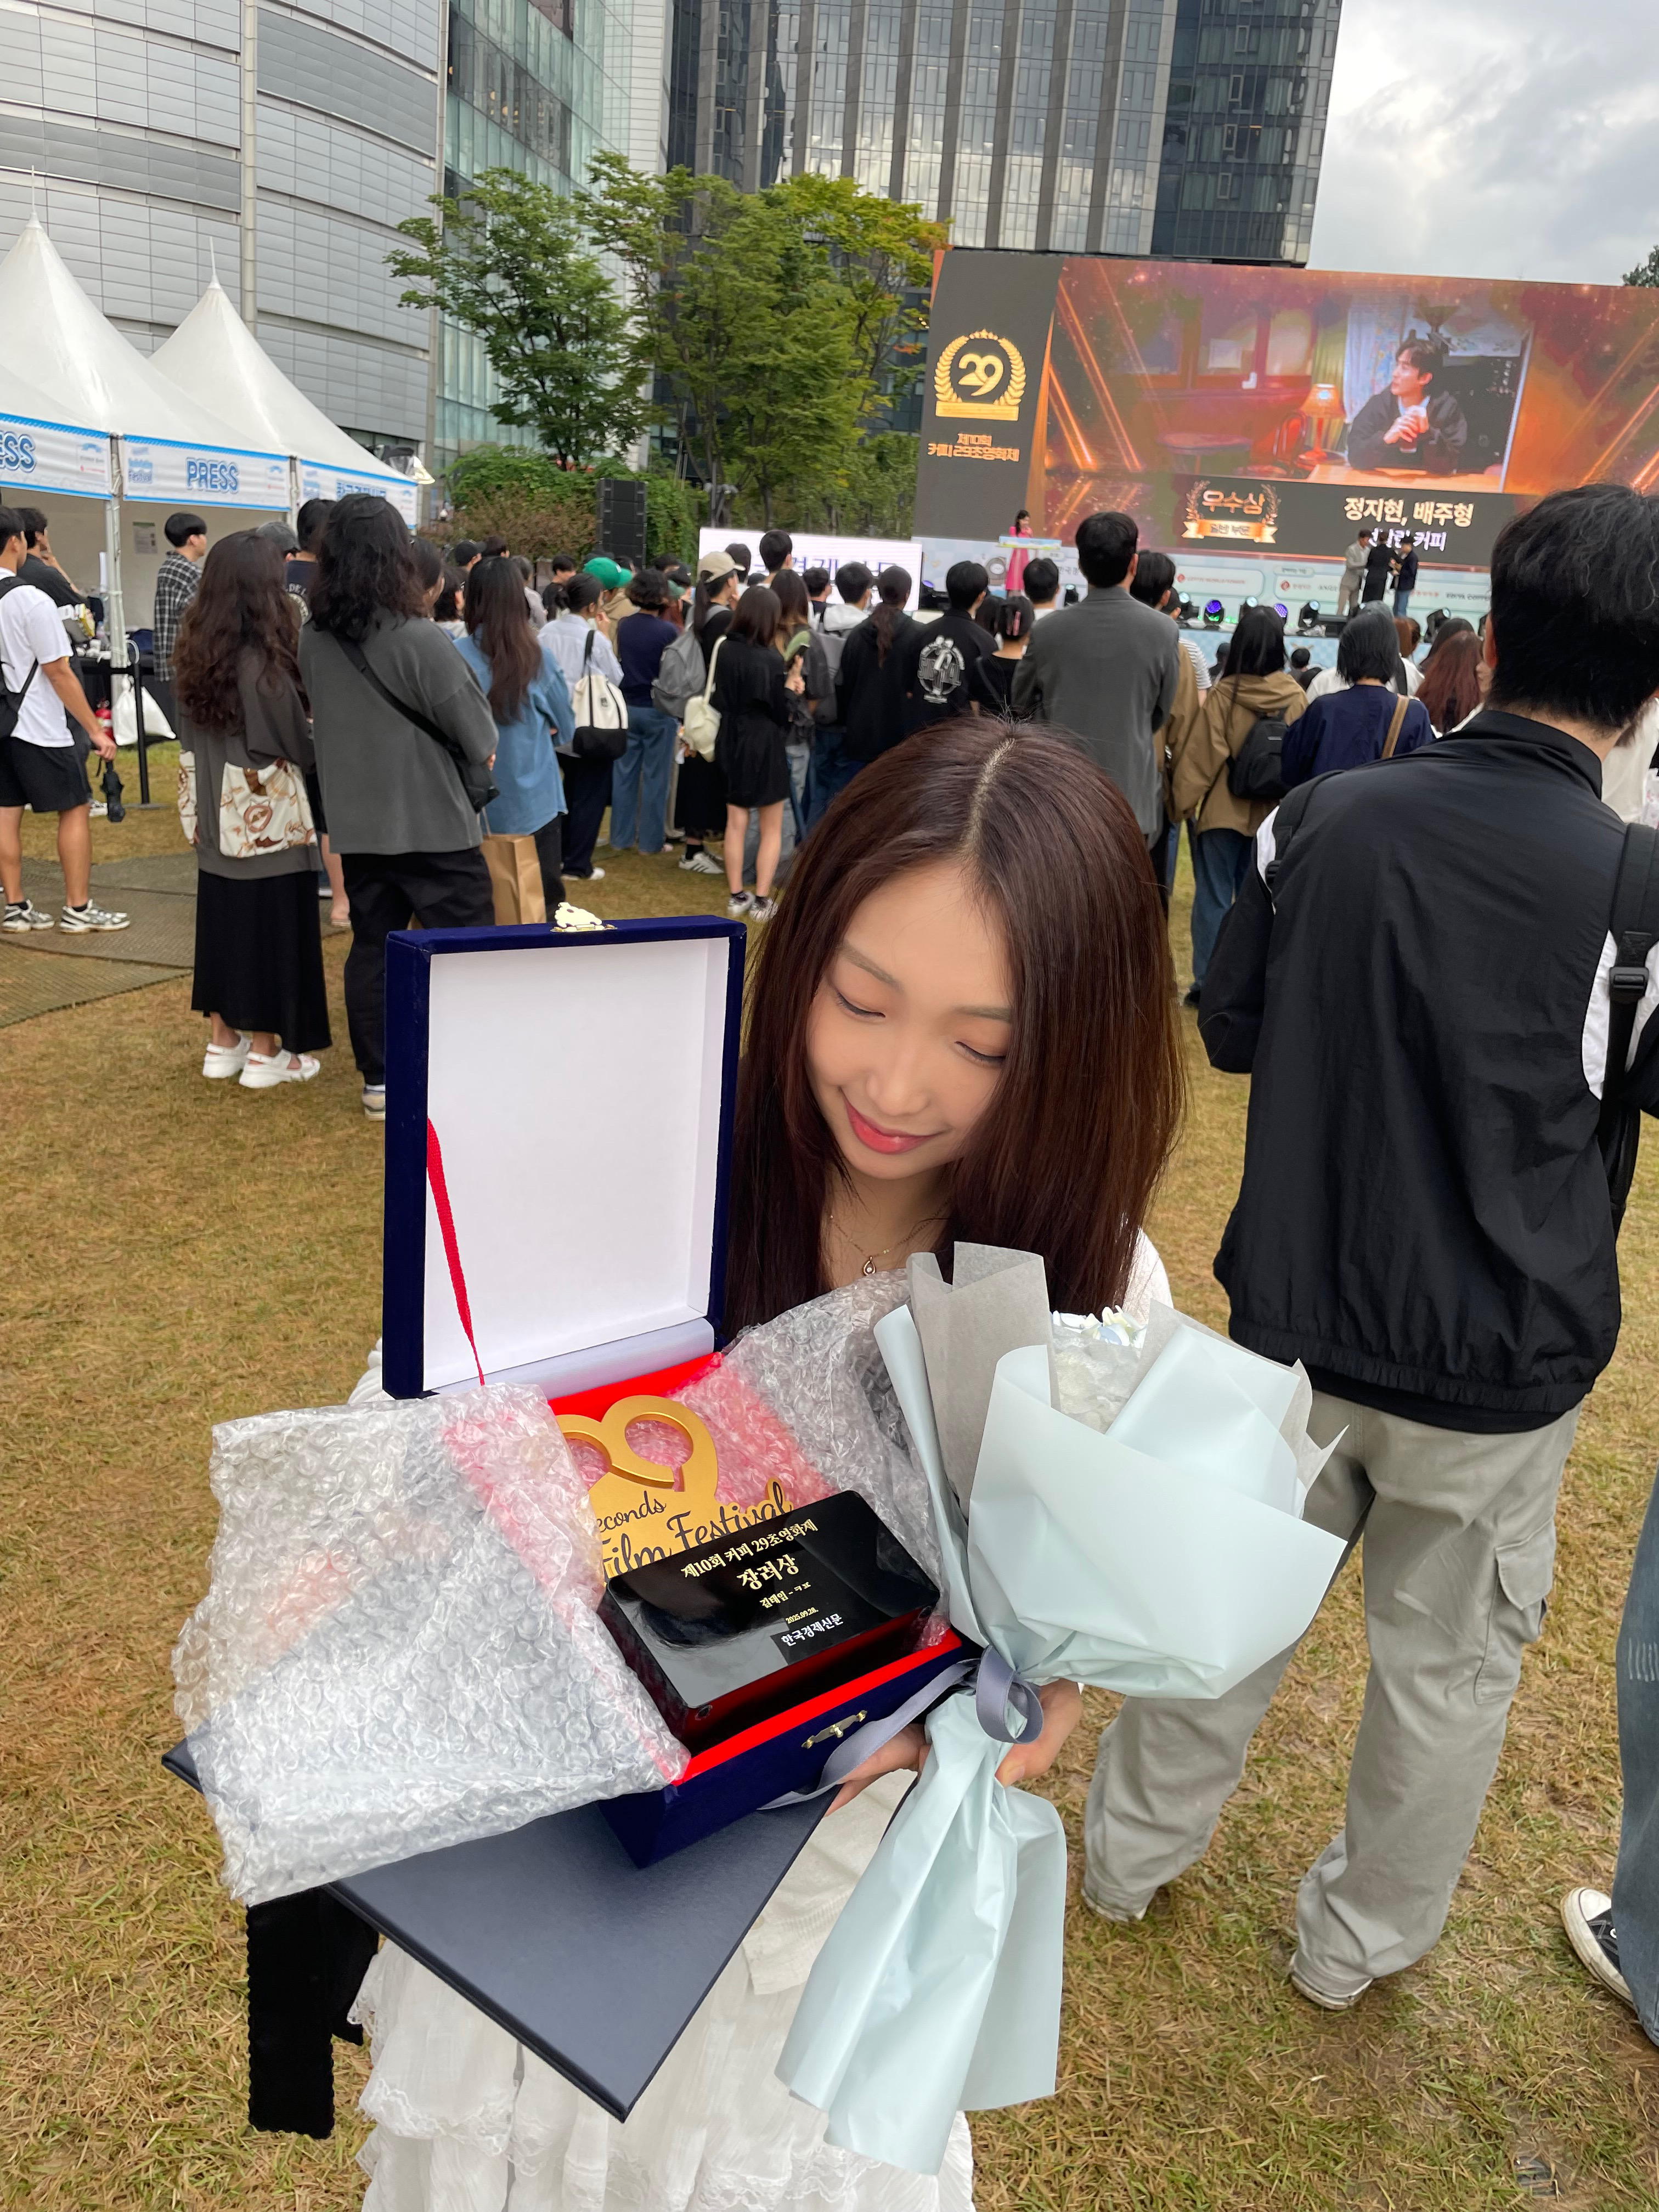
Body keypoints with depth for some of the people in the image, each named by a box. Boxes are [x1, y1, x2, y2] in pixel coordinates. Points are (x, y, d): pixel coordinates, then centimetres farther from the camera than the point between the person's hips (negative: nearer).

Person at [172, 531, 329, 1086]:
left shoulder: (194, 659, 1)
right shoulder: (264, 666, -21)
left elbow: (191, 737, 12)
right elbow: (304, 748, -12)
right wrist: (317, 723, 7)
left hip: (217, 820, 7)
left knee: (223, 923, 16)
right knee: (269, 929, 4)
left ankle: (222, 1042, 24)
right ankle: (265, 1053, 12)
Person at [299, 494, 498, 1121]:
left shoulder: (313, 641, -2)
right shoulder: (419, 640, -20)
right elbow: (481, 738, -13)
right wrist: (481, 748, 7)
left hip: (357, 826, 6)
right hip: (434, 823, -6)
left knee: (372, 948, 13)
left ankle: (379, 1081, 20)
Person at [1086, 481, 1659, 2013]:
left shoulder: (1325, 819, -10)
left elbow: (1228, 1031, 2)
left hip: (1296, 1327, 2)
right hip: (1497, 1372, -2)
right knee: (1448, 1664, 20)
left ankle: (1134, 1850, 42)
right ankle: (1360, 1941, 40)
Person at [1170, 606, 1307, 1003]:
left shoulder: (1222, 695, -13)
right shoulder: (1295, 697, -5)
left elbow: (1202, 755, -11)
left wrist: (1182, 801, -2)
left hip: (1224, 811, -3)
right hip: (1274, 814, 3)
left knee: (1214, 897, 4)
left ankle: (1207, 983, 5)